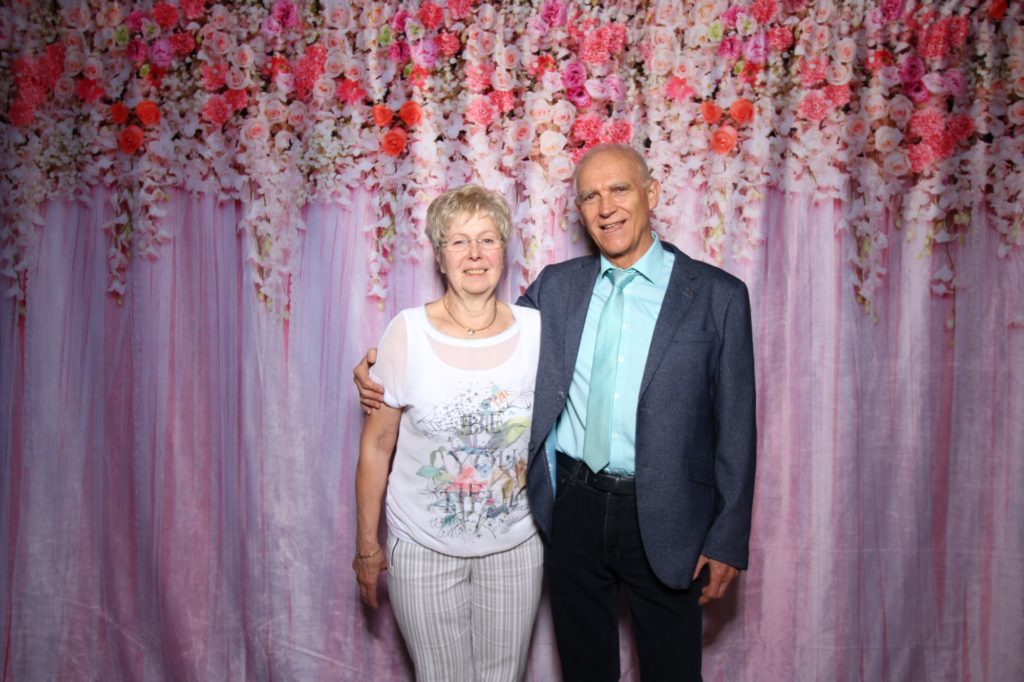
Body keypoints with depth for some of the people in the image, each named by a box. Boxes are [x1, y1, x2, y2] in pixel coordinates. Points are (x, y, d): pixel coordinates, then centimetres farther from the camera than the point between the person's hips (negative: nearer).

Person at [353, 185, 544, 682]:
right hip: (425, 548, -1)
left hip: (516, 546, 2)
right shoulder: (408, 332, -13)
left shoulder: (535, 329, -7)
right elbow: (376, 444, -5)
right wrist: (366, 546, 0)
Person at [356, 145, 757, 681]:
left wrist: (727, 540, -5)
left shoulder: (717, 296, -6)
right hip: (573, 510, 3)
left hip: (664, 522, -2)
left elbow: (735, 425, -5)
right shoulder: (555, 285, 3)